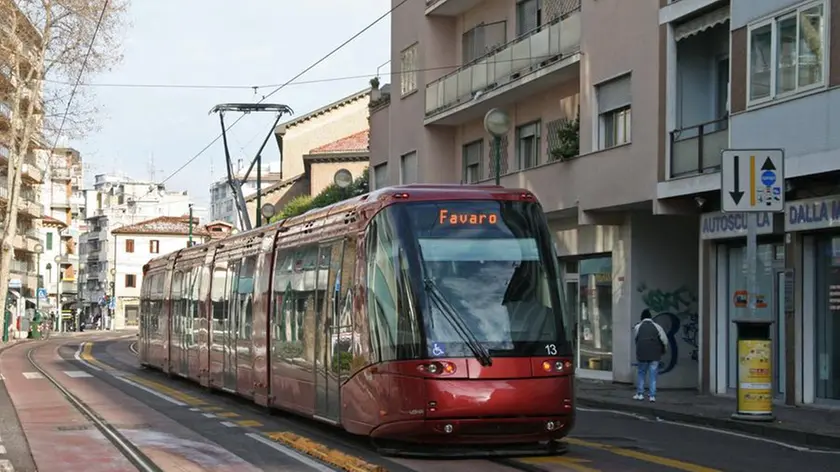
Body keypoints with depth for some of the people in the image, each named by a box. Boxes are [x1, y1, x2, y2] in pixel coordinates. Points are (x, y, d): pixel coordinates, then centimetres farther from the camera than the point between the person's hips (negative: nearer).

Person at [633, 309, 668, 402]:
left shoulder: (637, 327, 4)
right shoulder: (656, 326, 3)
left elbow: (636, 340, 9)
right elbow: (664, 339, -1)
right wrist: (664, 349, 15)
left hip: (642, 354, 0)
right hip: (655, 355, 0)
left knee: (641, 374, 13)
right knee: (653, 375, 3)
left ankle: (640, 394, 12)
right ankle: (652, 395, 0)